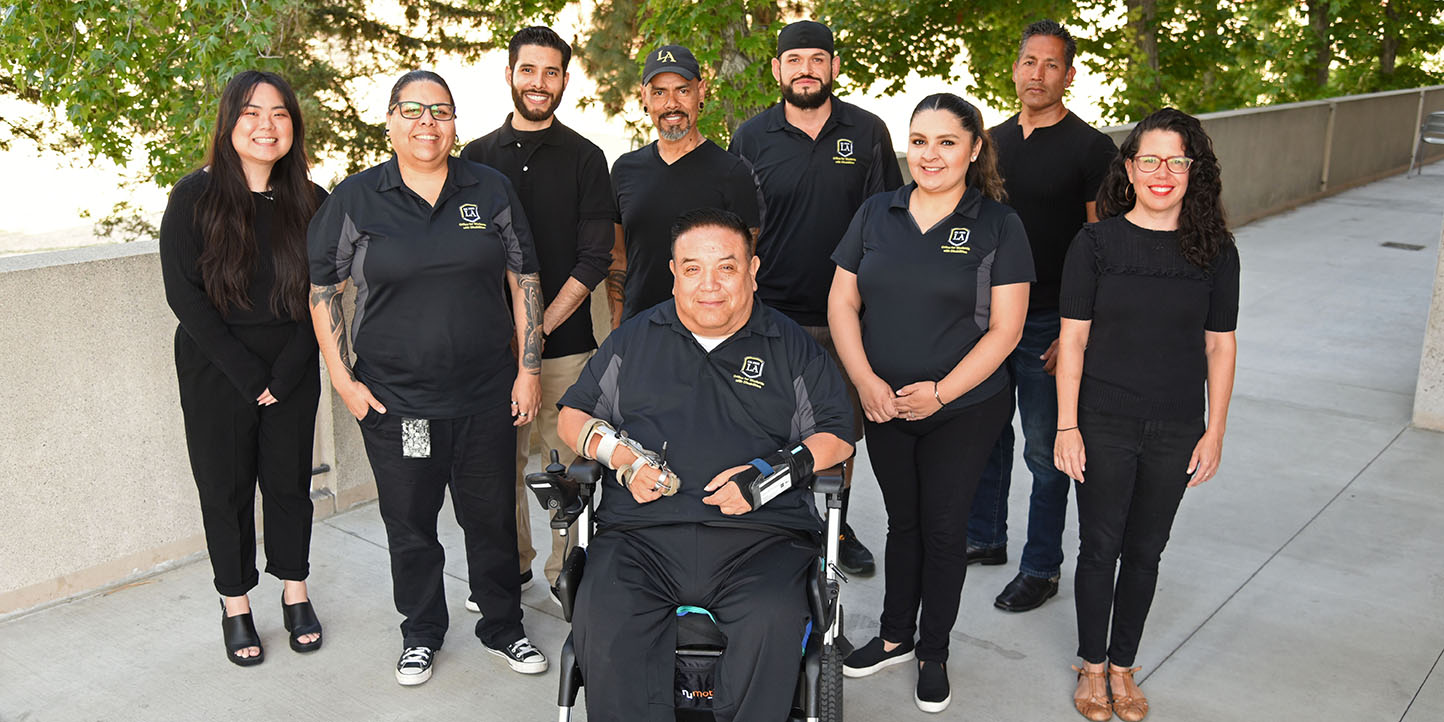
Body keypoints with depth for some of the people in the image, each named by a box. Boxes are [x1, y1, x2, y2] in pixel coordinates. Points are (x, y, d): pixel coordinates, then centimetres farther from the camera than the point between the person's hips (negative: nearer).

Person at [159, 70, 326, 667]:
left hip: (292, 370, 2)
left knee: (290, 480, 10)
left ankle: (295, 593, 28)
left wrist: (286, 372, -10)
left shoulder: (311, 203, -1)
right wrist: (247, 373, -15)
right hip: (215, 372, -1)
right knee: (226, 486, 8)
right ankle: (235, 605, 23)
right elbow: (183, 293, -11)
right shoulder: (195, 197, -7)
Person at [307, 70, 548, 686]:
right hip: (393, 400, 0)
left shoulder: (491, 190, 3)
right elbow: (323, 291, 3)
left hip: (486, 396, 1)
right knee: (409, 523, 12)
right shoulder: (354, 199, -1)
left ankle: (502, 626, 31)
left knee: (493, 516, 11)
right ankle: (421, 633, 32)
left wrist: (528, 369, 1)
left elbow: (524, 280, 6)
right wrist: (343, 380, -2)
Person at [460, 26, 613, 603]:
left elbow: (594, 258, -2)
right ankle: (510, 567, 24)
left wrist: (540, 327, -10)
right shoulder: (477, 157, 11)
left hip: (565, 342, -2)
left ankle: (567, 574, 14)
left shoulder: (585, 159, 4)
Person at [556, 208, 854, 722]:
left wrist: (774, 472, -5)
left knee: (773, 622, -32)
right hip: (644, 532, 1)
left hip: (760, 534, -1)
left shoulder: (793, 346, 16)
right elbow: (573, 415, 22)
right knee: (602, 621, -29)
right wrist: (621, 456, 1)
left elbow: (836, 437, 13)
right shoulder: (634, 339, 20)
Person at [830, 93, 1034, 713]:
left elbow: (1004, 329, -10)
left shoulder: (998, 226, -7)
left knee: (943, 528, 8)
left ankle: (934, 654, 27)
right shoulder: (876, 214, 3)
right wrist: (865, 379, -9)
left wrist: (940, 392, -17)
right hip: (884, 406, 3)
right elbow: (842, 302, 3)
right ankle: (894, 636, 35)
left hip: (964, 411, -3)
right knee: (903, 521, 17)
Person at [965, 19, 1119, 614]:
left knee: (1045, 450, 4)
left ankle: (1042, 569, 18)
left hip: (1049, 323, -5)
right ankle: (984, 538, 34)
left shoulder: (1090, 148, -7)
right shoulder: (994, 141, 10)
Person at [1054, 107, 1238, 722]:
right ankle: (1092, 666, 27)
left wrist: (1214, 432, 2)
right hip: (1104, 424, -1)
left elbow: (1220, 346, 4)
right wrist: (1067, 426, -8)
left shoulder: (1215, 251, -1)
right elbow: (1073, 339, -5)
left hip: (1176, 431, 2)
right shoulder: (1096, 242, -6)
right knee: (1099, 546, 7)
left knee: (1144, 552, 13)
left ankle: (1122, 666, 31)